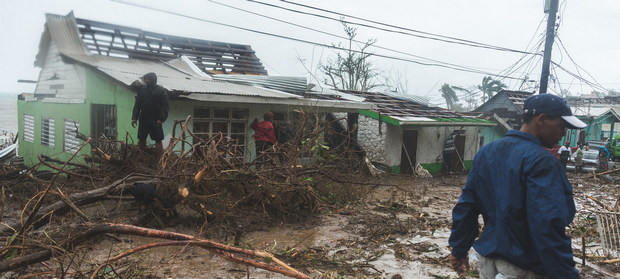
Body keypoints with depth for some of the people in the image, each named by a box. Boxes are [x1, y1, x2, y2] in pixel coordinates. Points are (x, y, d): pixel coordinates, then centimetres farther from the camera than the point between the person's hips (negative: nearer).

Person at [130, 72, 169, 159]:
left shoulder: (161, 91, -3)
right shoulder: (142, 89, 10)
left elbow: (164, 106, -8)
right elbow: (137, 105, 12)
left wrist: (161, 119, -18)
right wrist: (134, 117, 3)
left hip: (155, 121, -4)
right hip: (143, 119, 4)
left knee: (158, 141, -2)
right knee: (141, 139, 8)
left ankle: (160, 159, 0)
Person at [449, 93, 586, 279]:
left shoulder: (486, 152, 4)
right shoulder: (541, 161, -19)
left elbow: (466, 205, 7)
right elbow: (549, 227, -27)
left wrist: (459, 249, 13)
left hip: (487, 255, 7)